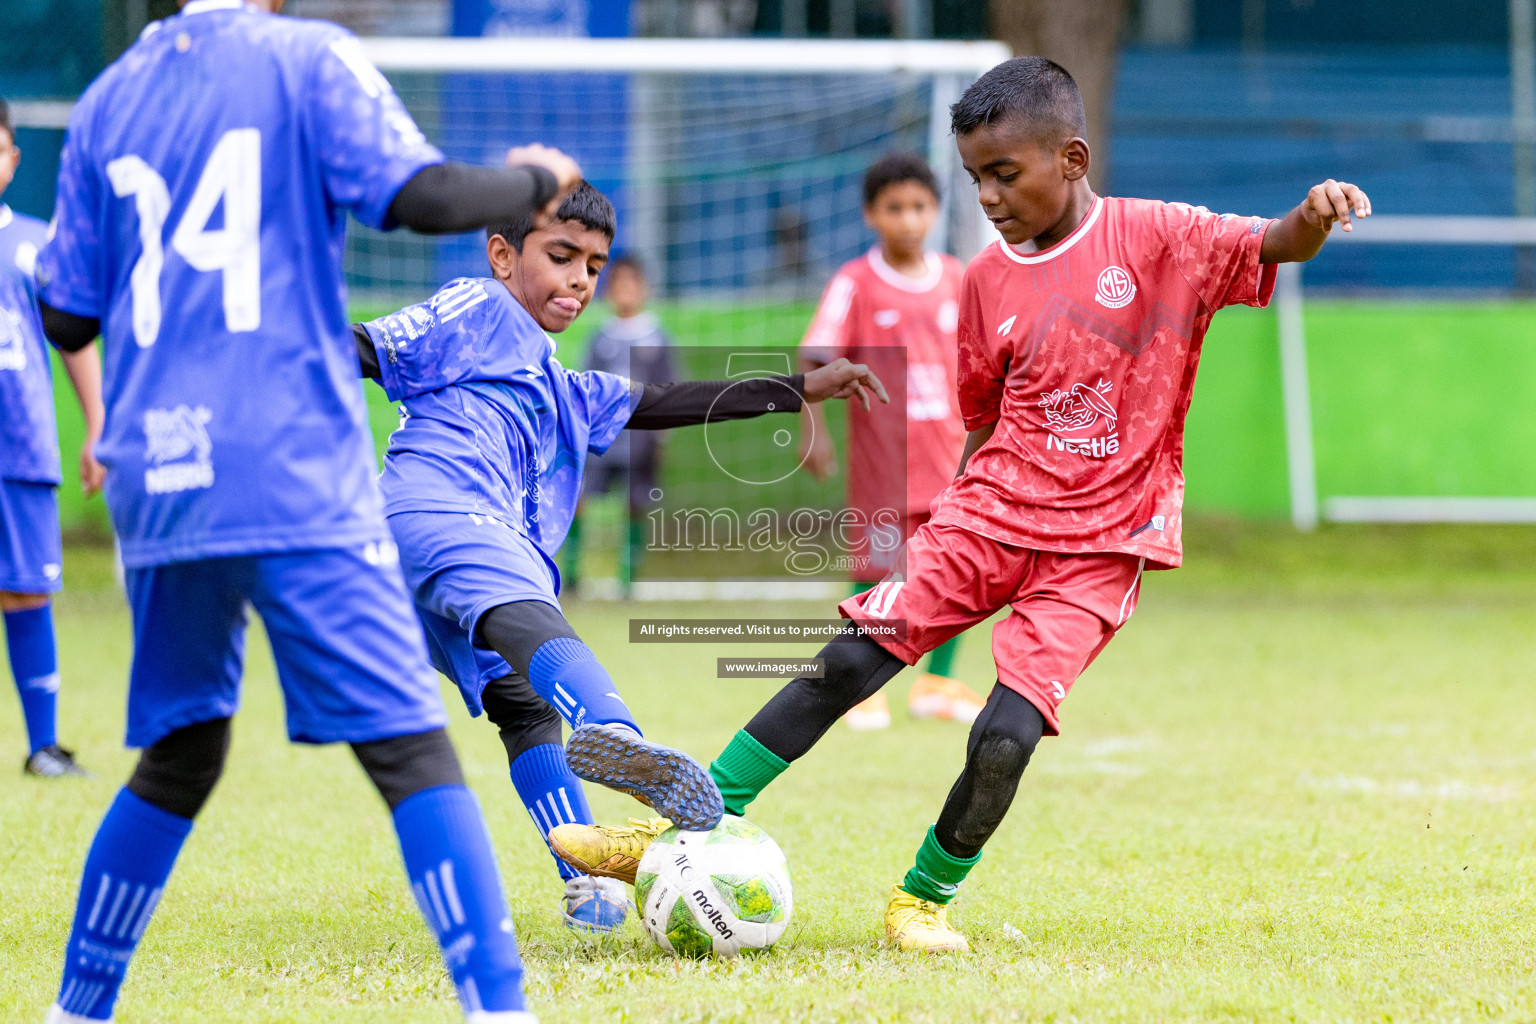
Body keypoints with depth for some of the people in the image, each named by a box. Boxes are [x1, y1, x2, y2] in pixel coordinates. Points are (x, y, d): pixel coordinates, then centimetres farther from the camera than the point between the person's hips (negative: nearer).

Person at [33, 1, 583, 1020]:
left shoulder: (106, 99, 15)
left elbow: (67, 316, 17)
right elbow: (422, 197, -13)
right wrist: (534, 181, 5)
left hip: (156, 481, 5)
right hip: (298, 477, -5)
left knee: (179, 758, 19)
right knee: (410, 748, -7)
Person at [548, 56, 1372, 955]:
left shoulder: (1159, 238, -6)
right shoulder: (989, 281, 6)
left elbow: (1274, 248, -16)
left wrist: (1313, 217, -38)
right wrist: (956, 518, 13)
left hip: (1099, 544, -3)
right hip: (991, 512, 4)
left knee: (1007, 733, -17)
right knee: (851, 660, -10)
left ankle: (927, 896, 7)